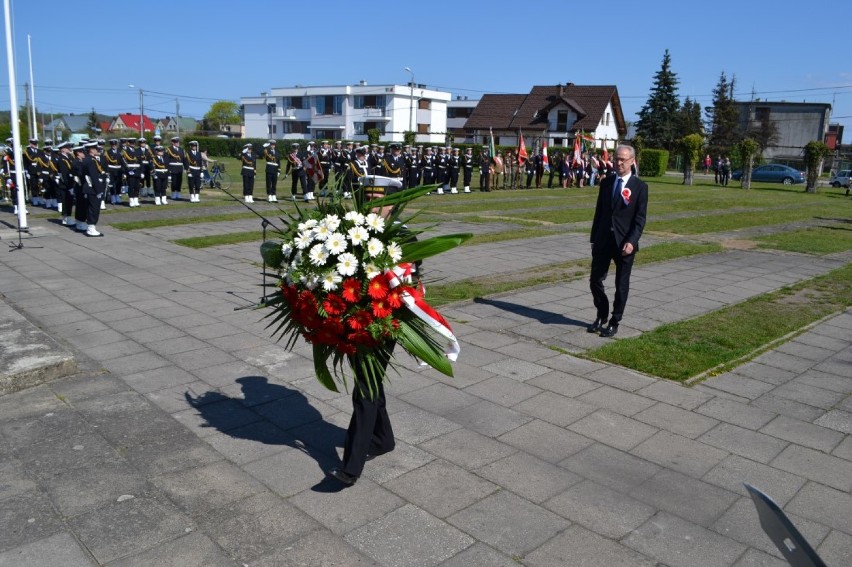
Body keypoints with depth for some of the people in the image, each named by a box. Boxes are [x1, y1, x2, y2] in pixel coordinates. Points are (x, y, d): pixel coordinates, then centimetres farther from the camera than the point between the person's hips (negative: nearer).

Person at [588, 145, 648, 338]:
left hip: (624, 243, -4)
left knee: (621, 285, 6)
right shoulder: (606, 182, 9)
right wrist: (594, 238, 10)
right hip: (603, 240, 4)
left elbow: (640, 218, -8)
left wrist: (632, 241, -19)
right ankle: (602, 315, 26)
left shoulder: (640, 186, -4)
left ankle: (615, 322, 19)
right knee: (595, 280, 5)